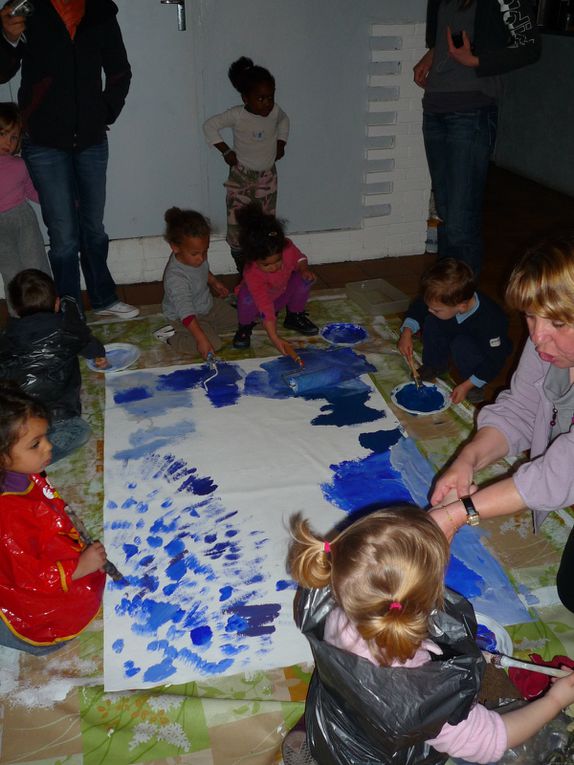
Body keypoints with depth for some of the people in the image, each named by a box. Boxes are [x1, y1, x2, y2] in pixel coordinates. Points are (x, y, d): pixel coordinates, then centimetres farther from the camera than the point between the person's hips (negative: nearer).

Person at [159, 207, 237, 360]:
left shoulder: (195, 257, -16)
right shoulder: (176, 279, -40)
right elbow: (186, 314, -44)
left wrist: (214, 282, 14)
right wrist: (201, 339, -49)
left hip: (207, 304, 8)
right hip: (185, 318, -8)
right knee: (214, 344, -20)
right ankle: (172, 336, -6)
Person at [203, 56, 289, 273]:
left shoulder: (275, 111, -9)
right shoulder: (237, 115, -20)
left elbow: (284, 120, 16)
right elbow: (210, 126, -11)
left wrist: (281, 143, 8)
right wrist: (225, 150, -12)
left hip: (268, 176, 4)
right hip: (241, 177, -3)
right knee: (237, 225, 0)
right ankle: (243, 271, 14)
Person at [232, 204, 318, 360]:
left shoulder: (287, 247, -28)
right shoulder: (252, 274, -40)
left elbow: (299, 258, -2)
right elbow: (266, 309, -42)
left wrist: (304, 269, -25)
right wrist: (275, 339, -47)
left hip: (282, 295, 4)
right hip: (259, 300, -4)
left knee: (303, 278, -24)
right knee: (247, 297, -39)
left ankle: (295, 316, 1)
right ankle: (245, 326, -5)